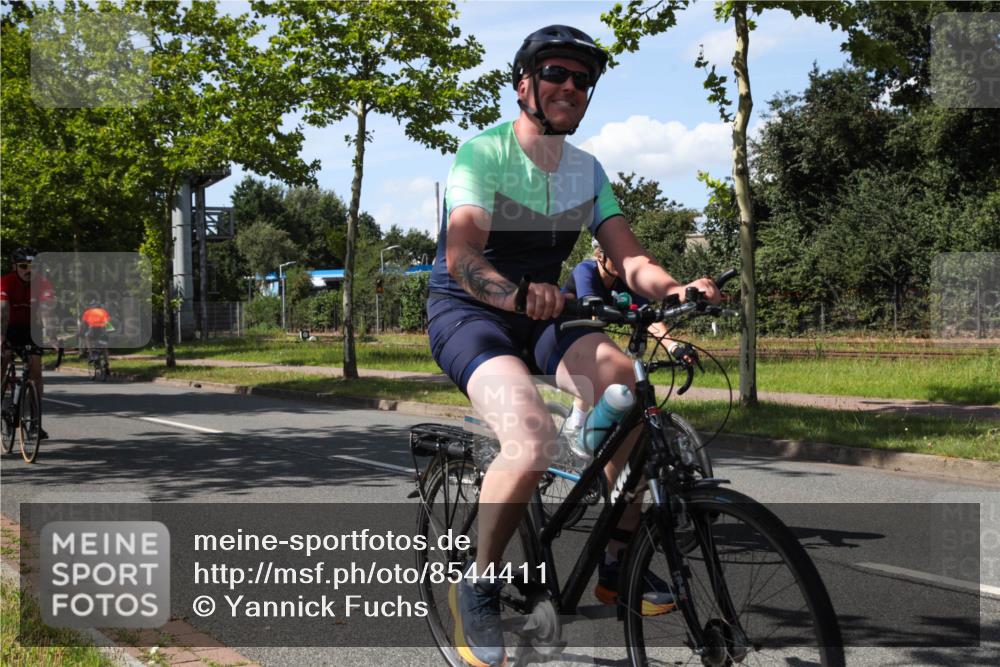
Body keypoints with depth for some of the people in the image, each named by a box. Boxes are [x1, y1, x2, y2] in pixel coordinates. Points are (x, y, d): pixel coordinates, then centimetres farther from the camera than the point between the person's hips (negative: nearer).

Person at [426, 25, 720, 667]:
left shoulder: (588, 171, 6)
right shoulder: (483, 152, -12)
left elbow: (630, 258, -5)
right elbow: (461, 255, -27)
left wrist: (676, 289, -27)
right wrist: (517, 293, -48)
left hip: (544, 312, 6)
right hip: (468, 313, -5)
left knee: (624, 380, -26)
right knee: (534, 439, -33)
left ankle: (617, 561, -11)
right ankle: (479, 586, -11)